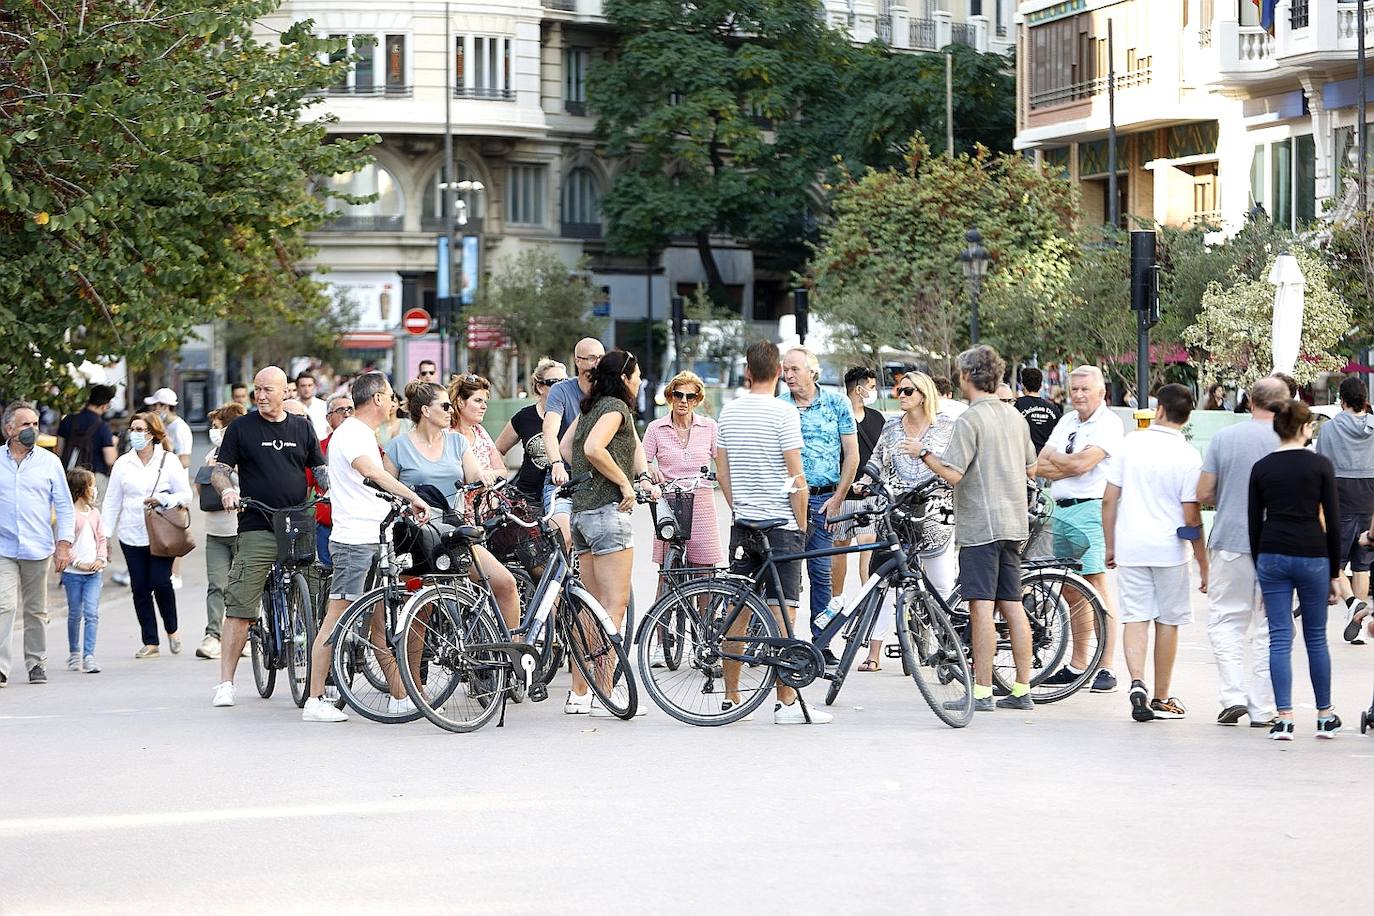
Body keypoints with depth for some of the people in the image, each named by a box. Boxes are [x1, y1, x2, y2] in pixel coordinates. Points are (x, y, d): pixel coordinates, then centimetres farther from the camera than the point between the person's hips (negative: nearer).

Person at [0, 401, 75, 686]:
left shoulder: (49, 462, 5)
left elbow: (64, 506, 9)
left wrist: (64, 544, 1)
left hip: (38, 548, 1)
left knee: (36, 610, 9)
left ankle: (36, 663, 20)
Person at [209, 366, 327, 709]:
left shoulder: (302, 428, 14)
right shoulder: (241, 428, 7)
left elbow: (320, 469, 17)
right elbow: (219, 471, 5)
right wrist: (227, 489, -16)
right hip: (257, 529, -2)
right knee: (240, 608, -8)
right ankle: (225, 683, -6)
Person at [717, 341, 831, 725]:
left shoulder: (729, 411, 6)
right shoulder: (783, 412, -11)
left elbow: (722, 472, 12)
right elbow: (796, 479, -12)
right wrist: (801, 524, -2)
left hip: (743, 524, 6)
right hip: (780, 524, -6)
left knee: (737, 610, 10)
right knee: (782, 613, -4)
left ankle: (731, 698, 14)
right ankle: (786, 702, -5)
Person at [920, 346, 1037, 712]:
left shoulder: (970, 420, -13)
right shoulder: (1014, 416, 12)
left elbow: (952, 474, -18)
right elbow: (1031, 469, 20)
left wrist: (924, 453, -3)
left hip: (980, 526, -8)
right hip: (1012, 523, 8)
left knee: (981, 607, -7)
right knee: (1012, 606, 10)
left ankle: (982, 692, -8)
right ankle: (1022, 690, 12)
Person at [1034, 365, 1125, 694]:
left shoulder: (1109, 424, -6)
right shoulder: (1067, 421, 16)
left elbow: (1082, 463, -18)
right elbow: (1041, 467, 8)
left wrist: (1053, 460, 0)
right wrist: (1071, 465, -9)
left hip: (1090, 509, -8)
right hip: (1061, 509, 8)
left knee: (1096, 586, -12)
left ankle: (1106, 669, -12)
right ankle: (1076, 666, 18)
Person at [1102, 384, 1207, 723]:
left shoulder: (1131, 443, 0)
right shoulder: (1188, 456, -8)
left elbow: (1109, 499, 3)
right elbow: (1191, 516, -9)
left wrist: (1110, 546, 14)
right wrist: (1204, 564, 0)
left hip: (1130, 546, 2)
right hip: (1169, 549, -2)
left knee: (1135, 618, 4)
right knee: (1167, 621, 10)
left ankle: (1137, 682, -18)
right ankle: (1161, 699, 16)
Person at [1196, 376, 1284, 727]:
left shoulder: (1223, 438, -1)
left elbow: (1204, 494, 0)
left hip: (1230, 540, 0)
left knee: (1225, 620, 11)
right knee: (1269, 626, 8)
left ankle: (1234, 695, -4)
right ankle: (1262, 709, 8)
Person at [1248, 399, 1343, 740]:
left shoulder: (1261, 468, 4)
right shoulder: (1320, 465, -3)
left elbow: (1254, 523, 6)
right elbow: (1332, 521, -2)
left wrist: (1260, 568, 15)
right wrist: (1334, 572, 5)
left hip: (1272, 556, 1)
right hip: (1312, 555, -1)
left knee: (1279, 639, 2)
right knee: (1316, 638, 11)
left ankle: (1284, 718, -4)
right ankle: (1325, 716, 17)